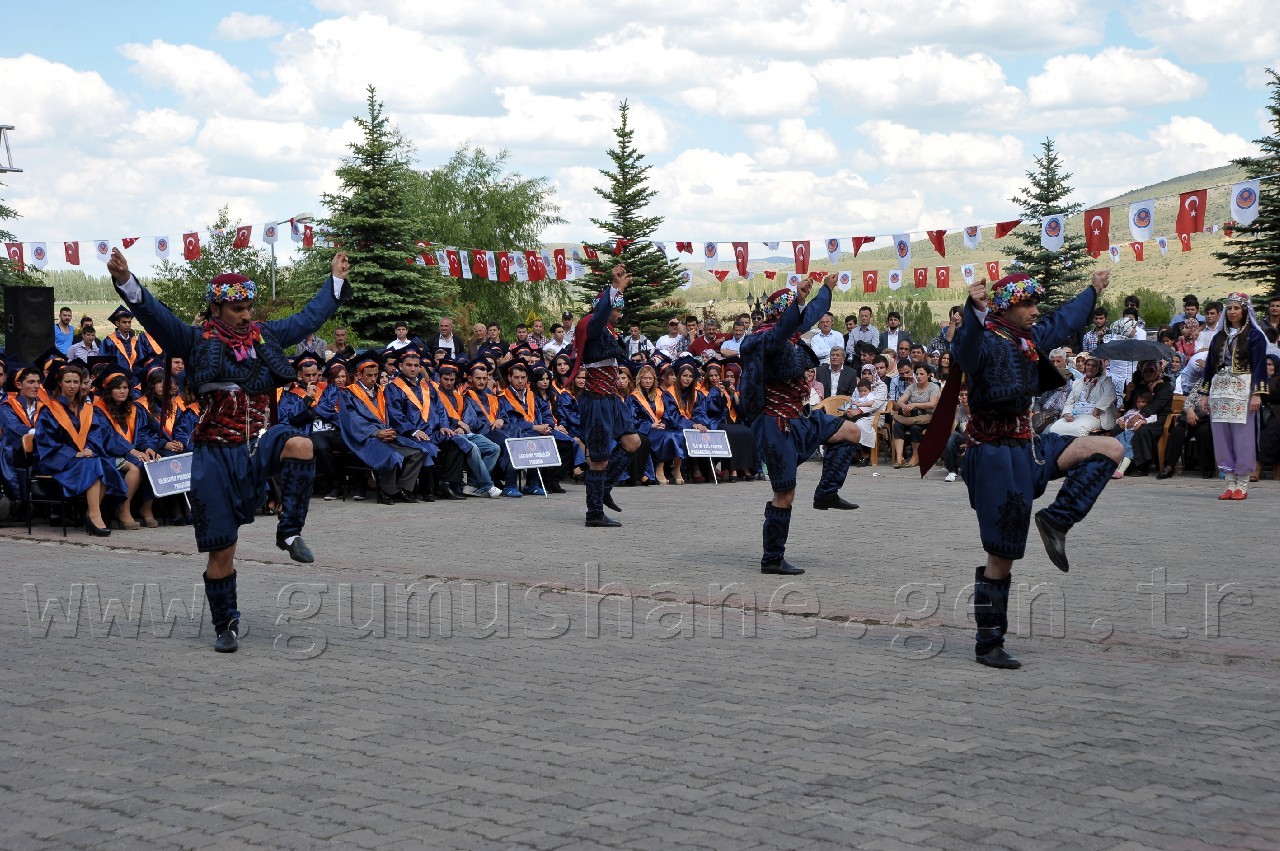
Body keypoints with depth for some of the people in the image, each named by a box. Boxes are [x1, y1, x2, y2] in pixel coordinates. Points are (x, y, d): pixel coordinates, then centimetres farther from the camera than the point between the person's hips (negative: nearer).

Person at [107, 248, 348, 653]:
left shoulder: (266, 336, 7)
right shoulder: (197, 342, -4)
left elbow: (310, 317, 20)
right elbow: (155, 314, -17)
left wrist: (336, 279, 25)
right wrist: (126, 282, -32)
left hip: (259, 444, 2)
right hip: (217, 456, -2)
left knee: (300, 445, -33)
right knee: (221, 552, 0)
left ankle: (289, 532, -17)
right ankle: (225, 626, 21)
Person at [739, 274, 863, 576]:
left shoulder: (790, 336, 11)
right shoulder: (768, 337, -17)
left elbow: (810, 316, 32)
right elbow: (787, 325, -42)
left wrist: (826, 289, 45)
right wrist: (798, 299, -56)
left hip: (796, 421, 10)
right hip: (775, 425, -10)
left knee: (851, 432, 15)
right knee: (785, 494, -7)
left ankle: (826, 494, 12)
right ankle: (772, 560, 1)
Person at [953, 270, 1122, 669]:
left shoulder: (1030, 339, 10)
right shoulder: (986, 341, -16)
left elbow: (1063, 321, 31)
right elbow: (965, 348, -42)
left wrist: (1092, 291, 43)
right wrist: (975, 309, -61)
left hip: (1027, 447, 9)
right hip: (997, 457, -9)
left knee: (1110, 449, 2)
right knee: (1001, 558, -3)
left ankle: (1056, 519, -2)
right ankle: (987, 645, 9)